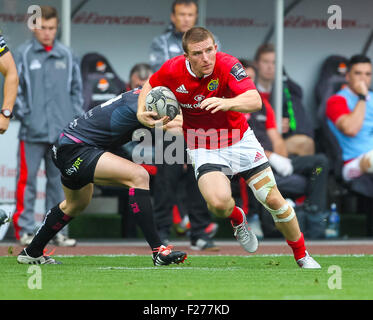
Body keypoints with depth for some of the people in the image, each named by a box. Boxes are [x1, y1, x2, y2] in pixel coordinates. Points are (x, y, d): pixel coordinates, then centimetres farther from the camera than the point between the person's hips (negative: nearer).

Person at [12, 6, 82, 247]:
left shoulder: (67, 56, 10)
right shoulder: (23, 55, 0)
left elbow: (77, 89, 15)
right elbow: (13, 88, -1)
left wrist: (75, 117, 5)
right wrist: (24, 115, -8)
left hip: (62, 133, 3)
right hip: (32, 132, -3)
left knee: (59, 182, 8)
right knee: (27, 180, -4)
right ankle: (25, 229, 1)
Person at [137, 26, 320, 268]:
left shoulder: (227, 65, -23)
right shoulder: (173, 71, -16)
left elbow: (255, 101, -36)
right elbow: (149, 85, 8)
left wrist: (227, 103, -55)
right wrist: (141, 113, -10)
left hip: (239, 139, 0)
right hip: (203, 147, 0)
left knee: (273, 200, -2)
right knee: (218, 203, -27)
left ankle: (302, 256, 21)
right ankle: (237, 219, 12)